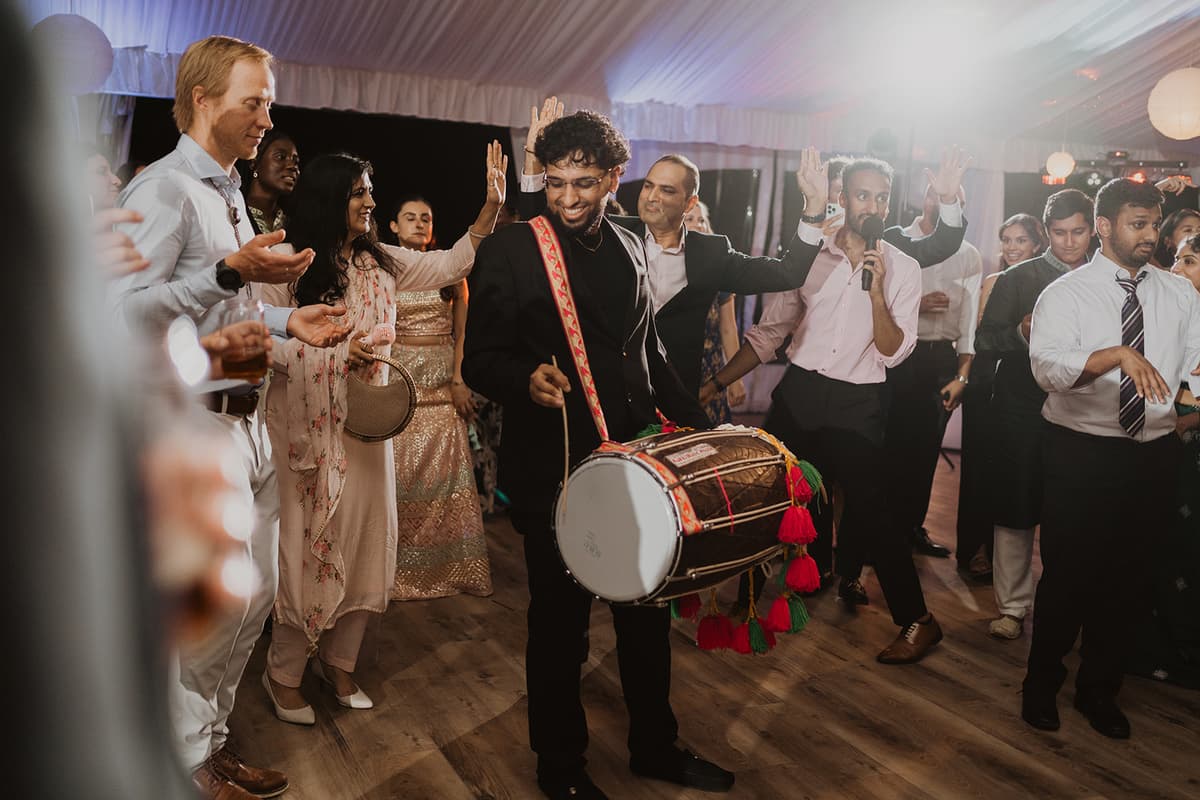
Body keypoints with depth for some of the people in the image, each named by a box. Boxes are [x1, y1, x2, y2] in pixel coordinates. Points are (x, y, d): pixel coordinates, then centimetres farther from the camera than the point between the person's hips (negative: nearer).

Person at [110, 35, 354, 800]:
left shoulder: (230, 193, 18)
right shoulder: (164, 189, -11)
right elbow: (126, 309, -21)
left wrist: (285, 321, 9)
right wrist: (232, 271, -27)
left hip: (247, 417, 9)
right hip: (196, 422, -9)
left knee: (257, 594, 14)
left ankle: (209, 737, 32)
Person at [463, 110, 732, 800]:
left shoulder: (631, 247, 9)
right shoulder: (510, 250, -7)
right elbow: (481, 360, -7)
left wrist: (699, 425, 12)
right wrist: (527, 379, -28)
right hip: (554, 469, -5)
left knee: (649, 612, 17)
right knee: (561, 622, 9)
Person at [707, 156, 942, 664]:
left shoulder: (902, 270, -2)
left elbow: (892, 354, -9)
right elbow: (770, 331, 7)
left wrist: (875, 290, -21)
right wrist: (715, 383, 2)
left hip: (857, 404, -3)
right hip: (798, 392, 3)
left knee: (869, 515, -3)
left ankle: (917, 620, 15)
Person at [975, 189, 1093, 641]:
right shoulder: (1018, 279, 3)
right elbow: (984, 342, -2)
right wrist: (1022, 333, -19)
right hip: (1022, 411, -2)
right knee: (1015, 509, 2)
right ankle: (1013, 606, 13)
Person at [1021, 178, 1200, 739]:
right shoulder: (1066, 293, -6)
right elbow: (1048, 366, -23)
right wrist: (1119, 354, -37)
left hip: (1154, 455, 4)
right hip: (1081, 454, -4)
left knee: (1129, 577, 15)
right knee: (1067, 574, 6)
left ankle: (1099, 688, 35)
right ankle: (1042, 683, 28)